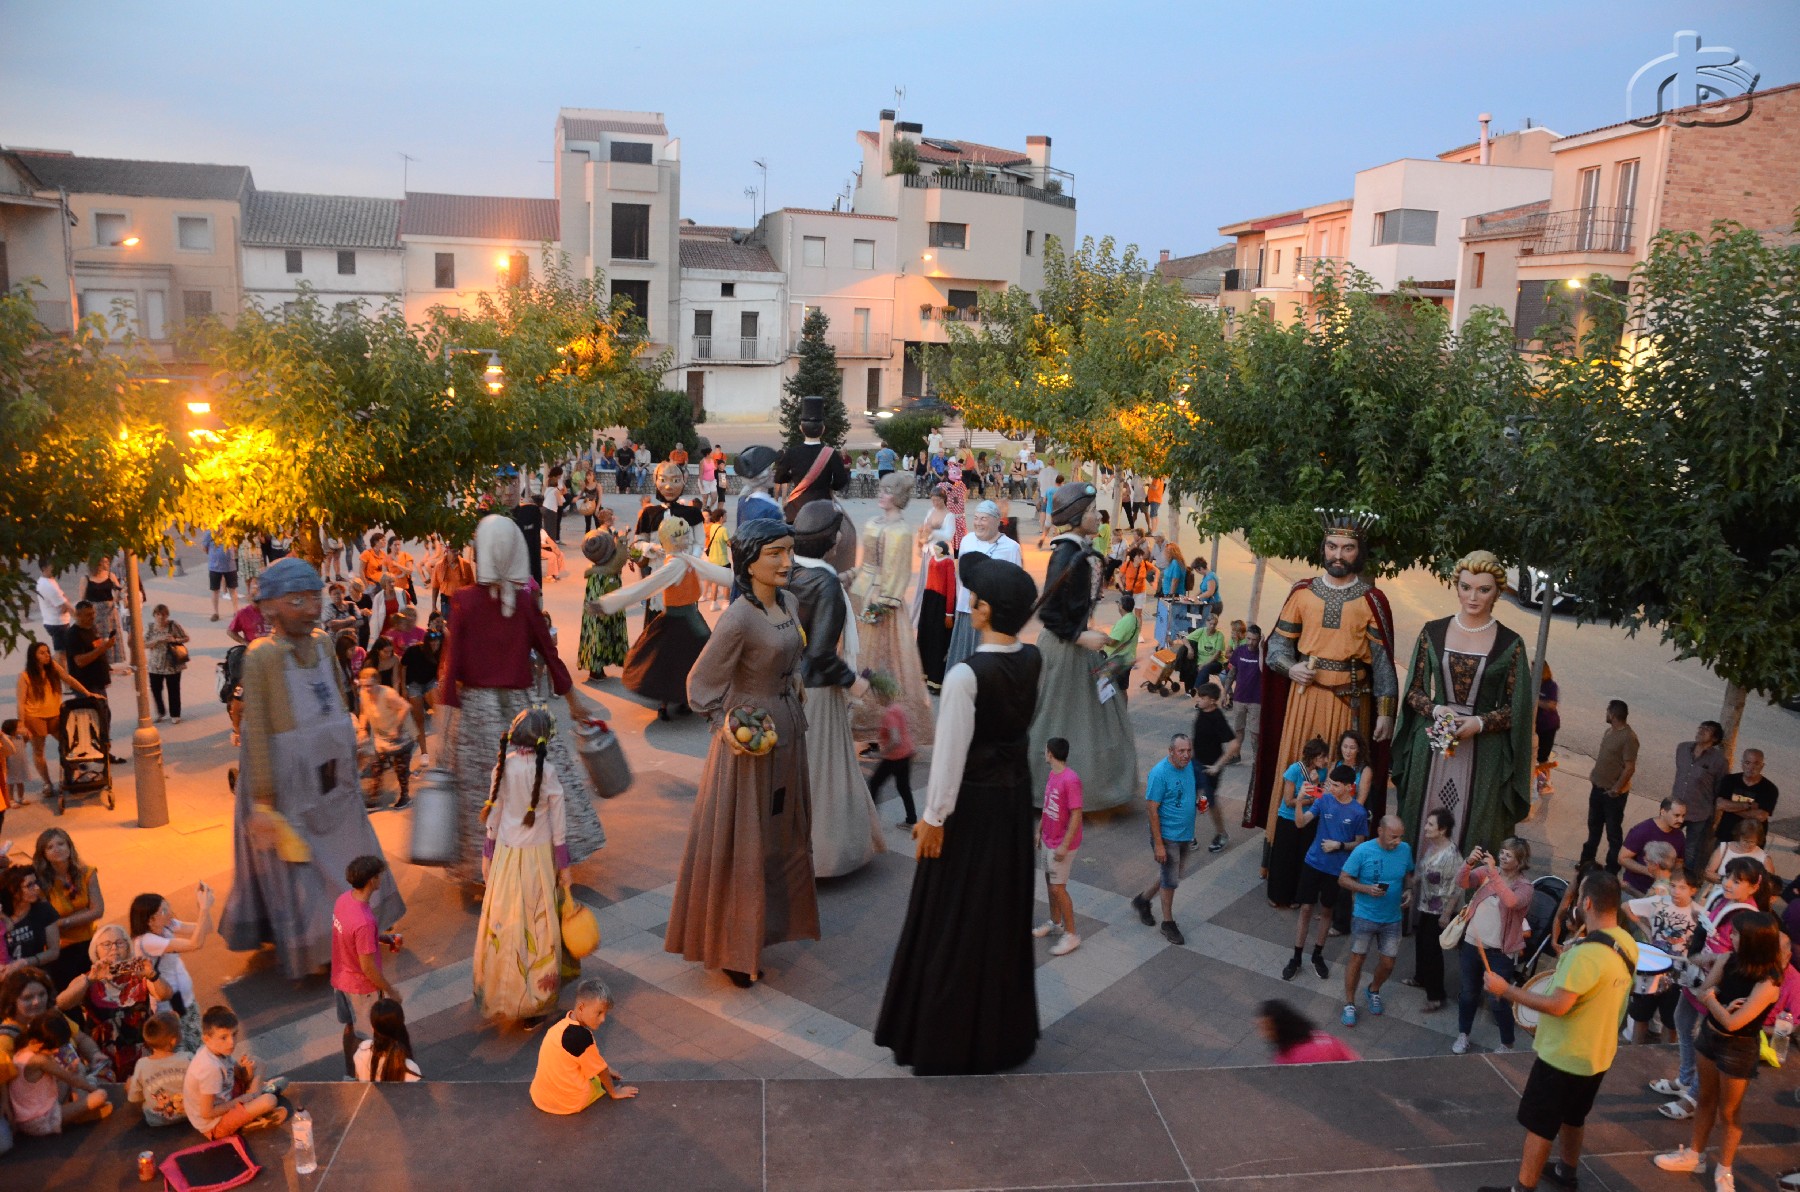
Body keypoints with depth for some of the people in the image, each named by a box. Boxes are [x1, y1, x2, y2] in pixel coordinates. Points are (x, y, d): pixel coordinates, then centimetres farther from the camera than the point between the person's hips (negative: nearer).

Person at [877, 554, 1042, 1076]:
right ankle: (1005, 1031, 35)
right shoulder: (1034, 661, -5)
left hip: (971, 802, -7)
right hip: (1014, 795, 7)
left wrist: (933, 817, -12)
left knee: (957, 918, 7)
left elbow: (951, 753, -22)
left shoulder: (965, 674, -25)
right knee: (1004, 911, 19)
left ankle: (949, 1041, 20)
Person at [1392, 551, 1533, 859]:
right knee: (1422, 833, 5)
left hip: (1483, 755, -1)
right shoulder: (1433, 632, 4)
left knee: (1474, 834, 2)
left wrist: (1479, 723, -15)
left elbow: (1516, 708, 1)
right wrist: (1435, 710, -12)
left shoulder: (1510, 644, -1)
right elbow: (1414, 689, 8)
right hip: (1431, 750, 2)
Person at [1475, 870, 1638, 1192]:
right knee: (1572, 1115, 28)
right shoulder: (1627, 944, -3)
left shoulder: (1587, 952, -32)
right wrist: (1570, 962, 10)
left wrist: (1506, 989, -25)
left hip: (1563, 1055, -9)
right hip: (1597, 1053, 9)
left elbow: (1557, 1006, -32)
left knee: (1538, 1124, 5)